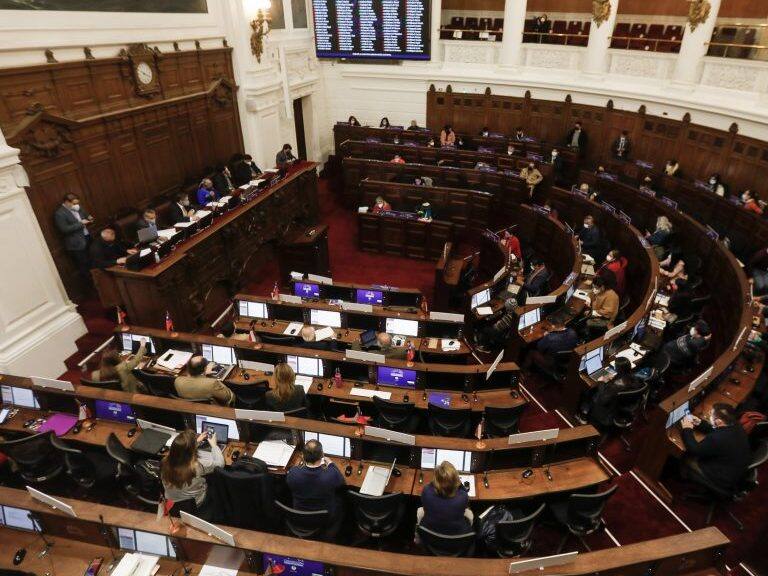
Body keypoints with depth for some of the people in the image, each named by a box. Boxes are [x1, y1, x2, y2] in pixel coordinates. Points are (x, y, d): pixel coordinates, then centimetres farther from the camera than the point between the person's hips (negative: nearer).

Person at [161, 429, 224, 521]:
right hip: (195, 506, -4)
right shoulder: (198, 465, -39)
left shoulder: (165, 462, -26)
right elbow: (220, 463, -19)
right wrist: (214, 445, -5)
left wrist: (196, 441, 5)